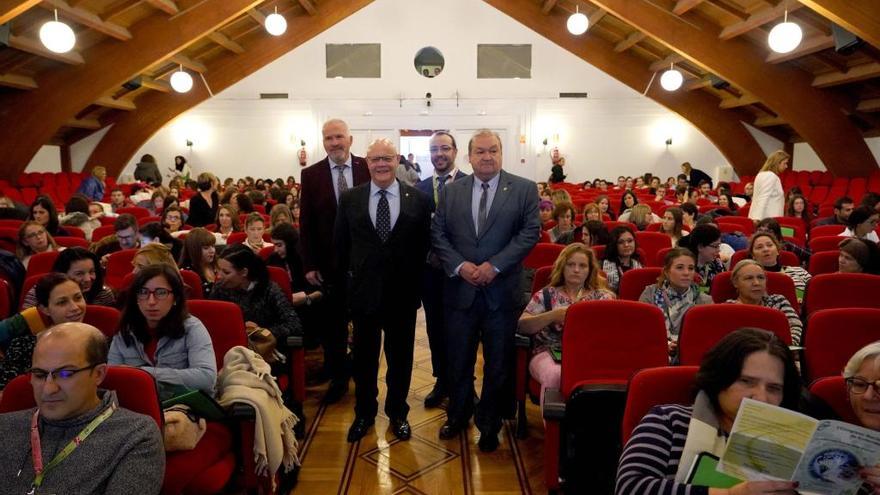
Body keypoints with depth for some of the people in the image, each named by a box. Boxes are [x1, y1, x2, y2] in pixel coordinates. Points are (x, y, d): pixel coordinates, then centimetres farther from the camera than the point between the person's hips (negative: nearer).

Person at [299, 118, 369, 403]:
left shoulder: (368, 169, -2)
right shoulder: (311, 175, 0)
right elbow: (306, 223, 0)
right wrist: (309, 264, -5)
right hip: (329, 263, 1)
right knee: (333, 325, 12)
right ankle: (338, 378, 29)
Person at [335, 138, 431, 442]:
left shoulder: (418, 199, -3)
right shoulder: (350, 199, -1)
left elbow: (424, 245, 2)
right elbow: (341, 244, 6)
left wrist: (413, 278, 3)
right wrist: (353, 274, 6)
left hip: (403, 292, 0)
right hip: (363, 291, 1)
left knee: (400, 356, 14)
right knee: (363, 357, 14)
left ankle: (397, 412, 33)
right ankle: (364, 413, 33)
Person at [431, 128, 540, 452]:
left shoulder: (524, 189, -1)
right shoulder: (451, 191, 6)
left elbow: (530, 233, -8)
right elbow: (438, 234, 3)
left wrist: (495, 265, -16)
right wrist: (459, 266, -11)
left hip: (502, 290, -2)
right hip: (461, 289, 2)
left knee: (498, 364, 10)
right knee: (458, 360, 15)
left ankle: (489, 425, 29)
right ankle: (457, 416, 37)